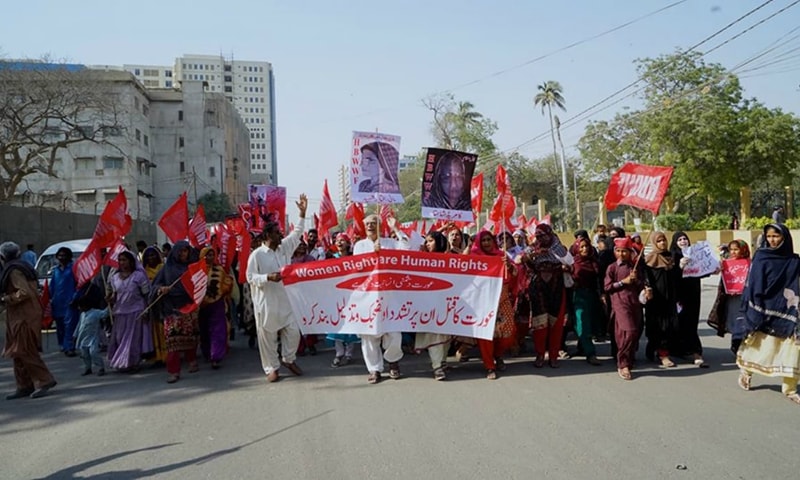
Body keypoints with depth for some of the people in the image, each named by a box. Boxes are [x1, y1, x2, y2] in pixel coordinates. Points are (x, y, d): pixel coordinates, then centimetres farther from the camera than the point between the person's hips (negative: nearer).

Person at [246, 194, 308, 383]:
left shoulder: (284, 247, 6)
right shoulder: (257, 254, -9)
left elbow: (297, 233, 12)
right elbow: (250, 277, -10)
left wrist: (302, 213, 5)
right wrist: (268, 277, -24)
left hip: (284, 300, 5)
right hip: (266, 302, -5)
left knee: (293, 331, 7)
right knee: (268, 337, 5)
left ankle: (288, 359, 29)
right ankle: (272, 368, 17)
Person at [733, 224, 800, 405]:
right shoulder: (761, 257, -3)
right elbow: (753, 285, -7)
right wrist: (754, 310, -12)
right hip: (763, 308, -2)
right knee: (759, 344, 9)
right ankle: (746, 371, 33)